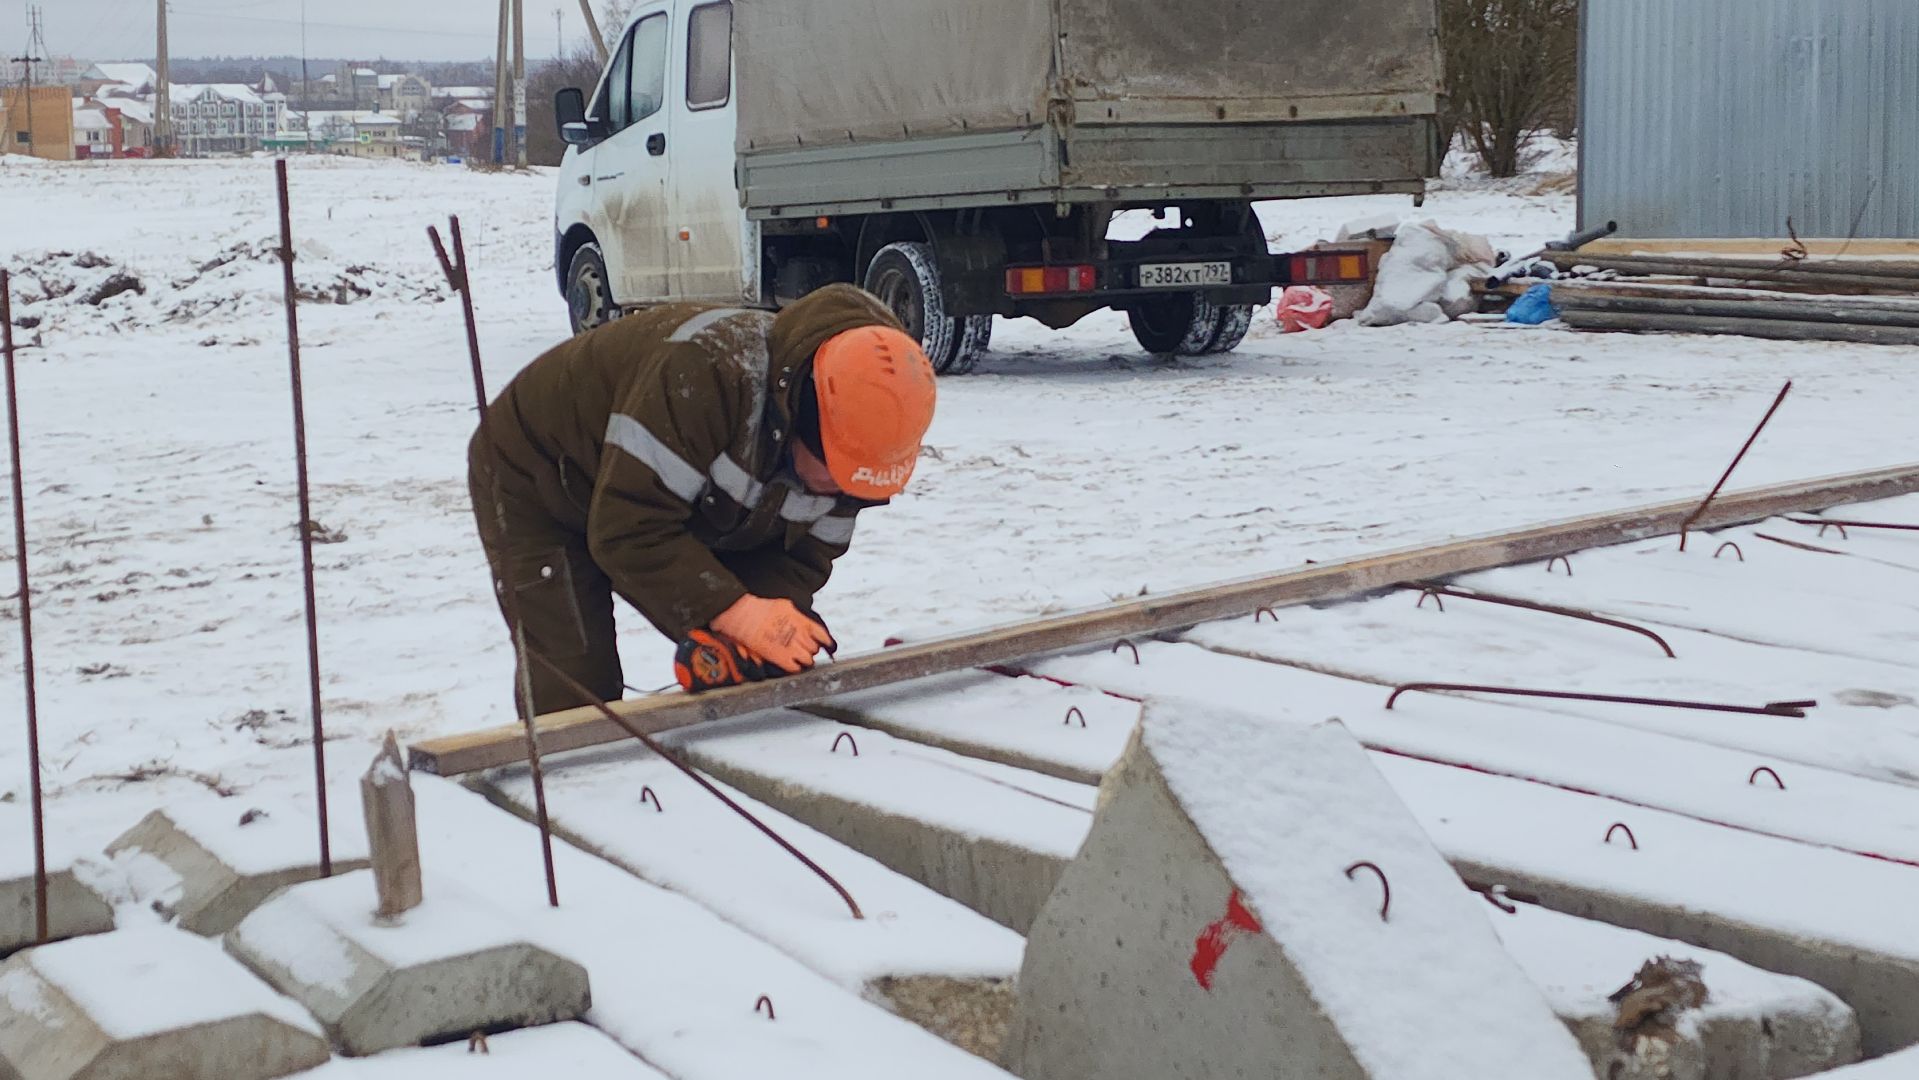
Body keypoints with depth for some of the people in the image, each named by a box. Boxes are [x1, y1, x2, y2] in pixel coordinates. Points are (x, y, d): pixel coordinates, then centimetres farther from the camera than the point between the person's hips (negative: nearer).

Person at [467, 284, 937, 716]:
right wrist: (737, 613, -43)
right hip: (534, 482, -7)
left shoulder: (845, 437, -18)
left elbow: (802, 555, -10)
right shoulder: (706, 375, -42)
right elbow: (629, 530, -41)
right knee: (577, 684, -15)